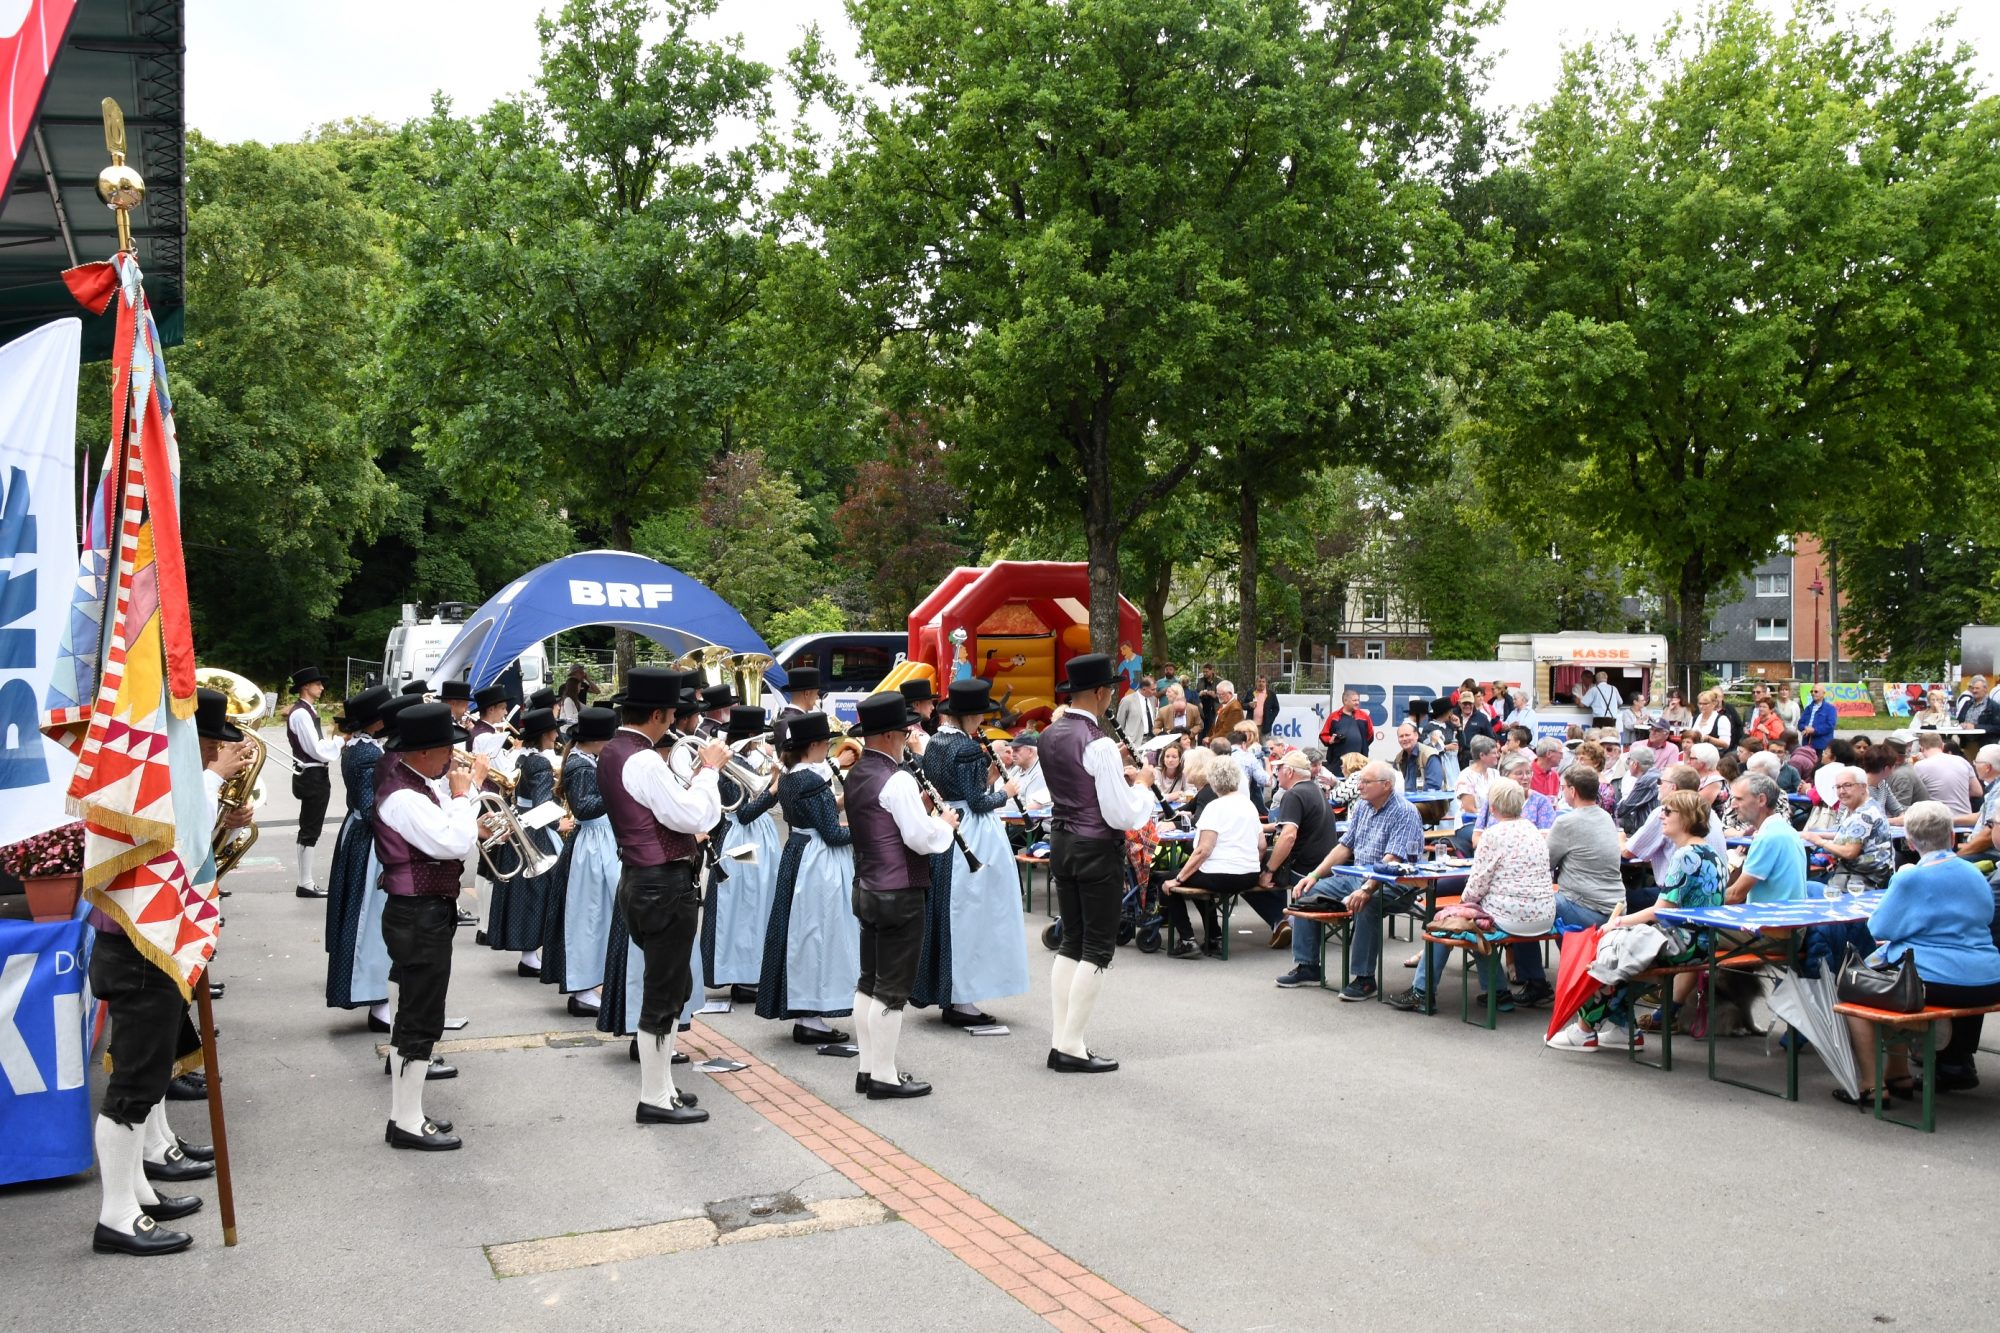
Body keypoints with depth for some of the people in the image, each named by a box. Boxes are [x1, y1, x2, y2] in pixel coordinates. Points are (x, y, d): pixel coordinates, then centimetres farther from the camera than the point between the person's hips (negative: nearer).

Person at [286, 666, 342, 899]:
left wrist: (336, 739, 4)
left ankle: (306, 881, 21)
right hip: (312, 776, -10)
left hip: (314, 775, 10)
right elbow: (316, 749, -20)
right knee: (310, 830, -4)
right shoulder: (301, 713, -16)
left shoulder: (307, 711, 14)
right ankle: (306, 883, 1)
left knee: (309, 829, 14)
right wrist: (341, 739, -11)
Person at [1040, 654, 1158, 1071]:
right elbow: (1121, 815, -19)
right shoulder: (1097, 744, -19)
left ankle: (1061, 1043, 15)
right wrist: (1141, 784, -2)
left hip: (1062, 844, 8)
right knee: (1097, 948, 1)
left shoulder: (1050, 736, 6)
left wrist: (1121, 777, 14)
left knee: (1071, 942, 14)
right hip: (1097, 851, -8)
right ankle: (1073, 1048, 3)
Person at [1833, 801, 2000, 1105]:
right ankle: (1956, 1064, 38)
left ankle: (1872, 1087, 6)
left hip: (1938, 984, -8)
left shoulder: (1912, 879, -14)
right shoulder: (1975, 875, 8)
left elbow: (1879, 929, -6)